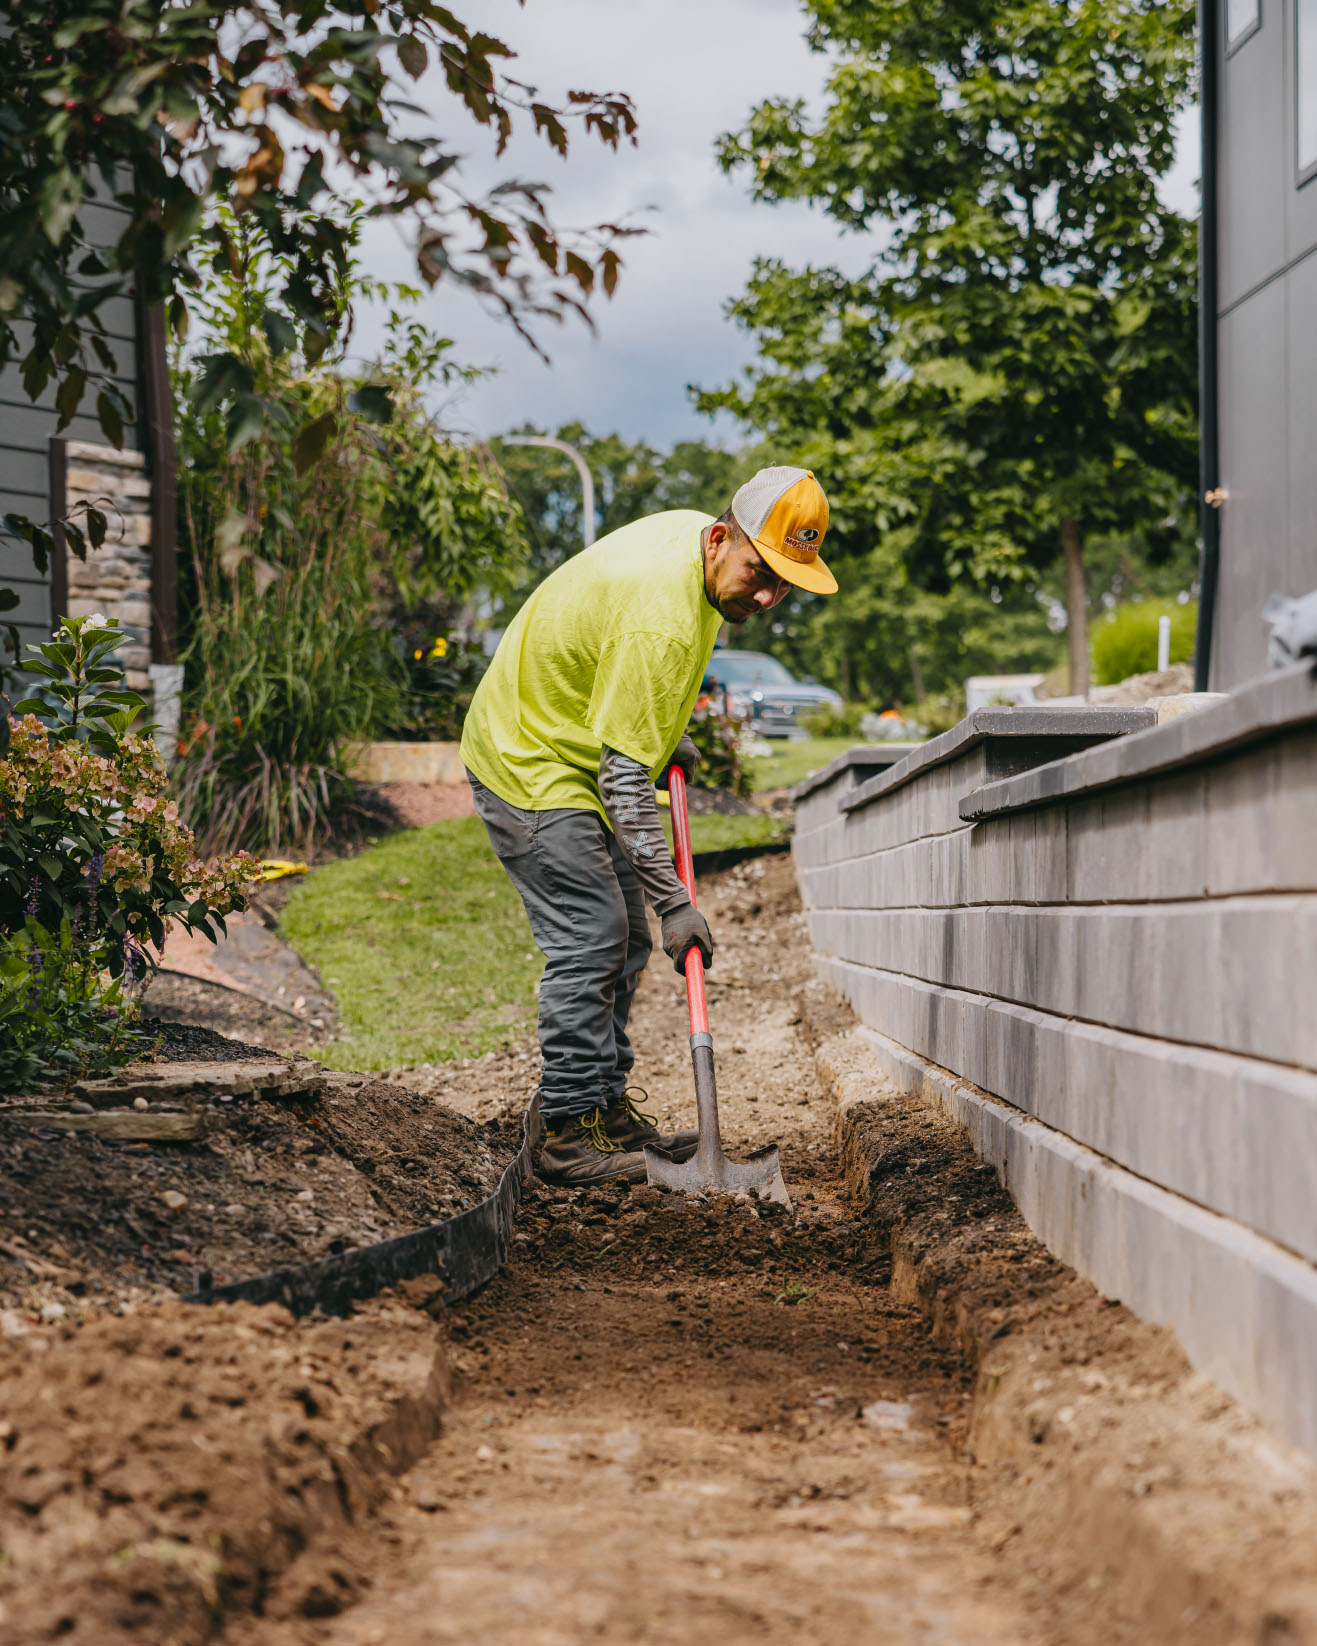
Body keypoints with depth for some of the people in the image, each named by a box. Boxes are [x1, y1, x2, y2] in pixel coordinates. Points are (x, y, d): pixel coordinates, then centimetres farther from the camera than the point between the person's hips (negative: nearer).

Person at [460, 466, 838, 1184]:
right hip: (530, 764, -10)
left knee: (622, 941, 10)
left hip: (570, 753, 10)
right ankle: (570, 1131, -8)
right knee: (590, 942, -13)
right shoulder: (660, 620, -33)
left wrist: (666, 733, 12)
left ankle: (607, 1106, 17)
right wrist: (675, 901, -30)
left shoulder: (692, 533, -4)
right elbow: (624, 778, -31)